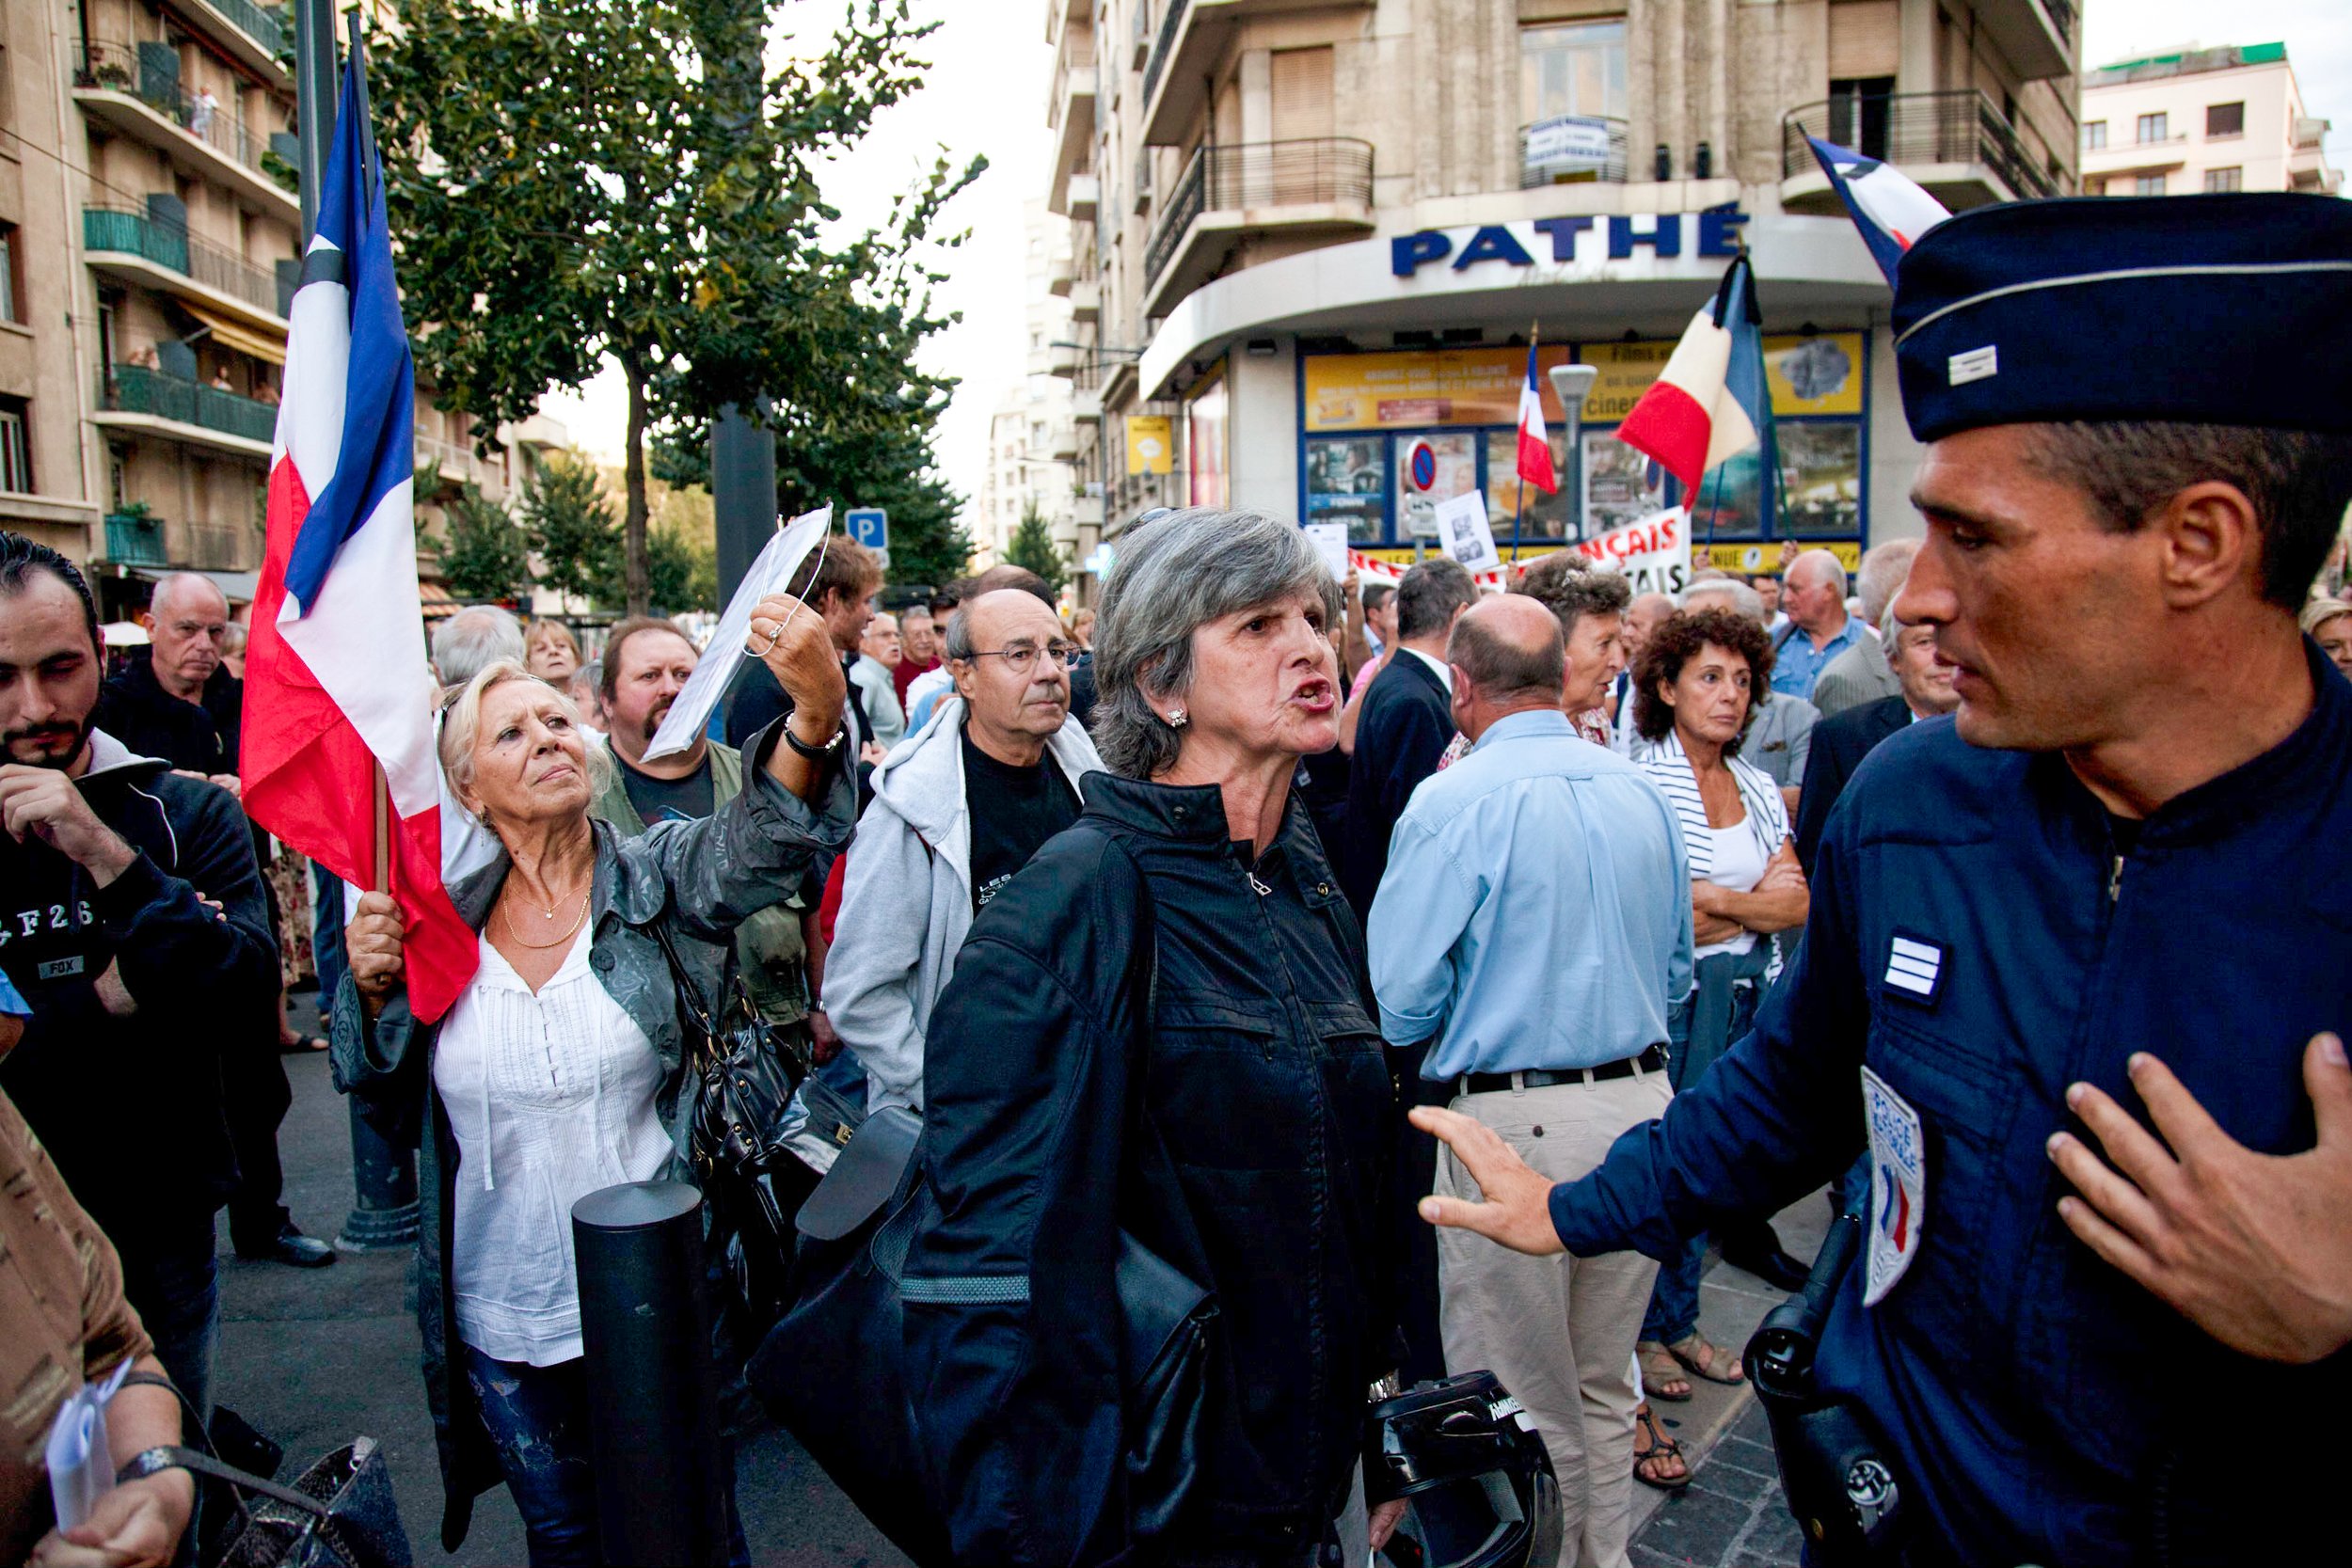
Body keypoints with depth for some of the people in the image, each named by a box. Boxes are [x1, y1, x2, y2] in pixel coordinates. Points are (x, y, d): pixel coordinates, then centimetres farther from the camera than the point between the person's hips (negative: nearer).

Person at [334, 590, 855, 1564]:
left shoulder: (660, 882, -9)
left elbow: (760, 836, -31)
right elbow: (395, 1112, 7)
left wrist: (817, 712, -51)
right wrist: (372, 992, -12)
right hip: (500, 1320, 3)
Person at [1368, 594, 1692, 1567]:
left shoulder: (1452, 802, -13)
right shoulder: (1640, 793, 4)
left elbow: (1401, 1003, -12)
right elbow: (1676, 970, 15)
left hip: (1514, 1121, -6)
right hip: (1640, 1105, 6)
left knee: (1515, 1403, 8)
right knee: (1605, 1388, 21)